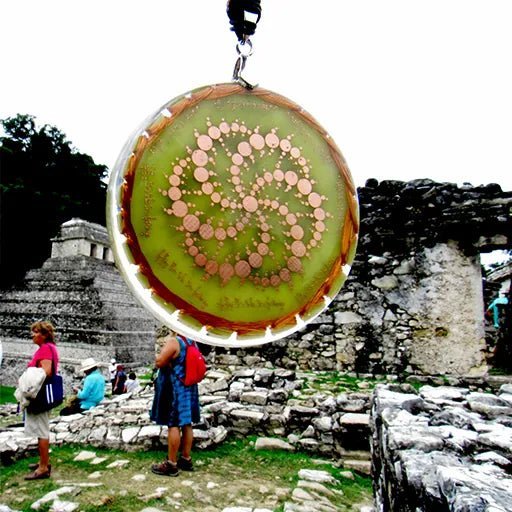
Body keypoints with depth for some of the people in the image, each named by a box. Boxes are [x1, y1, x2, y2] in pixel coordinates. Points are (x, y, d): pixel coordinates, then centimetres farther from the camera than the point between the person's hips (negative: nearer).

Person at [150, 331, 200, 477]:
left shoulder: (173, 341, -16)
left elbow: (158, 363, -13)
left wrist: (165, 345, -2)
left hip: (175, 388, -8)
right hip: (189, 387, 8)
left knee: (173, 425, -3)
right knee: (186, 423, 12)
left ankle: (171, 464, 4)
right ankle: (186, 459, 22)